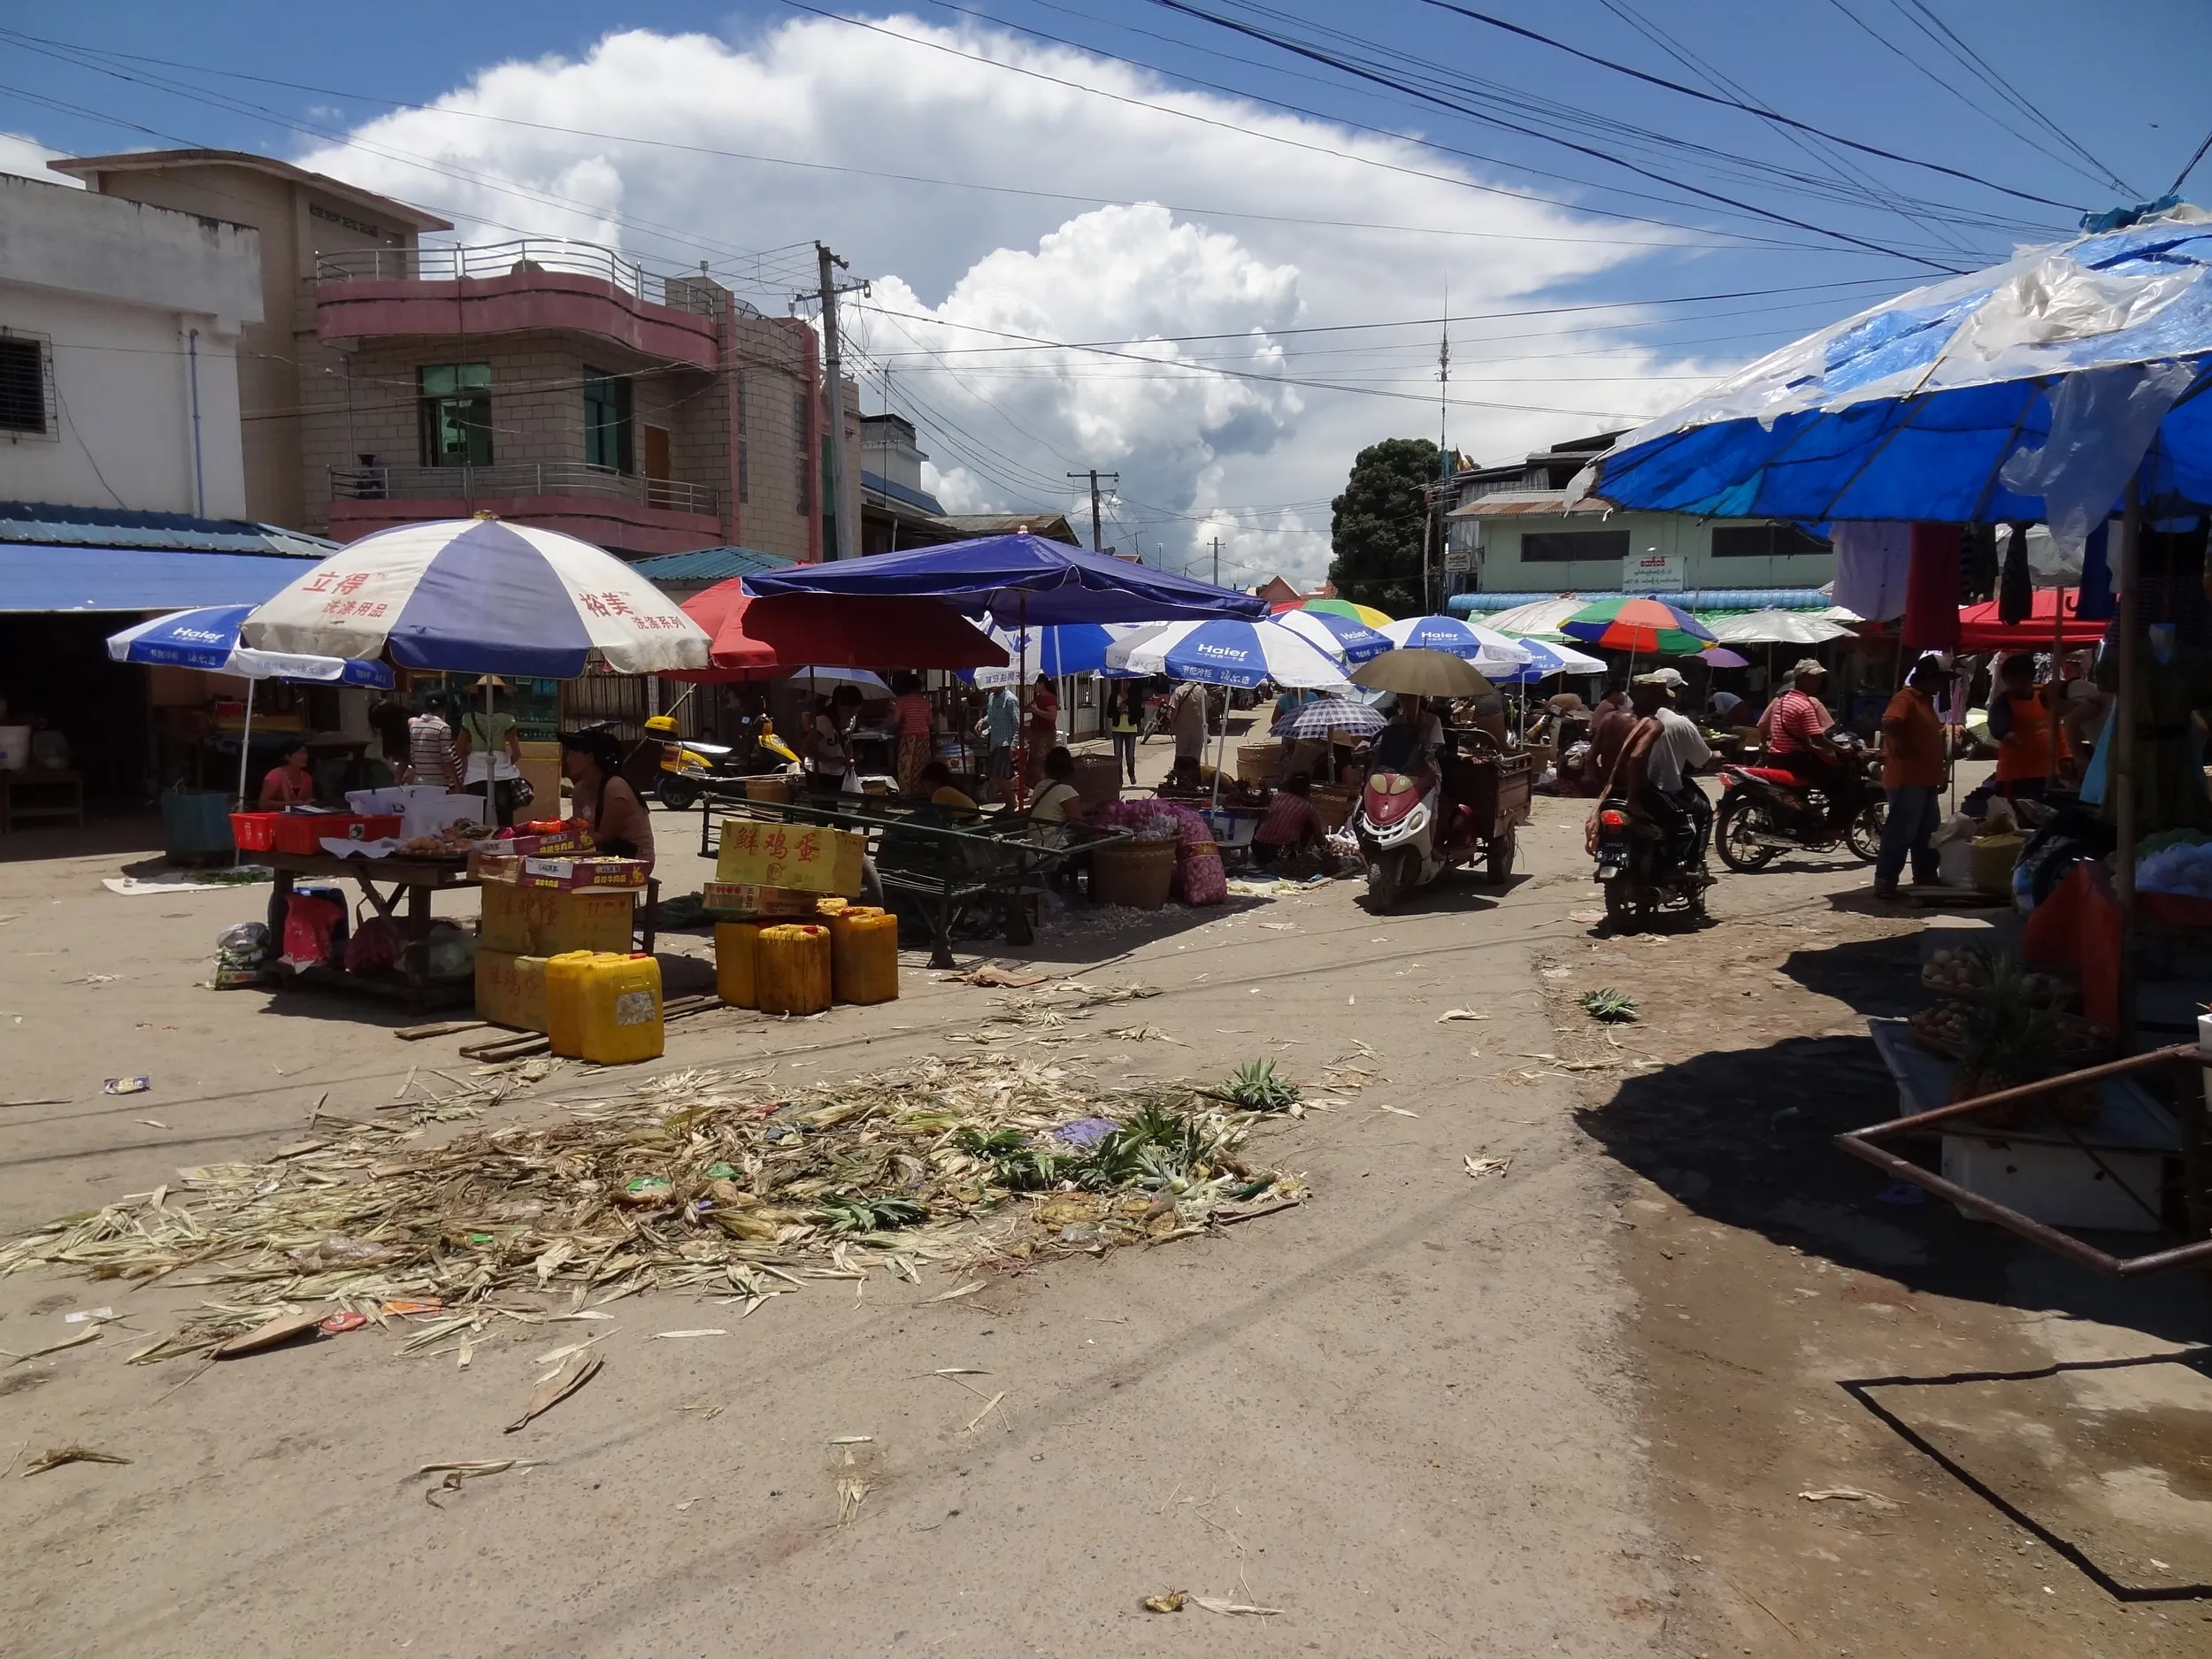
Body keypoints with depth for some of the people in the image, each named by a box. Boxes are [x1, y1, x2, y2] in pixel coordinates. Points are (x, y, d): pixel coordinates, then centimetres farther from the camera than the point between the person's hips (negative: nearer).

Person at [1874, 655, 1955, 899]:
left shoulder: (1926, 701, 18)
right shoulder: (1906, 698, -12)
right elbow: (1889, 722, -33)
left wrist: (1939, 776, 23)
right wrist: (1904, 747, -22)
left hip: (1925, 781, 10)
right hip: (1906, 780, -10)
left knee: (1927, 834, 16)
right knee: (1901, 832, -9)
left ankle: (1925, 878, 26)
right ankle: (1884, 882, -7)